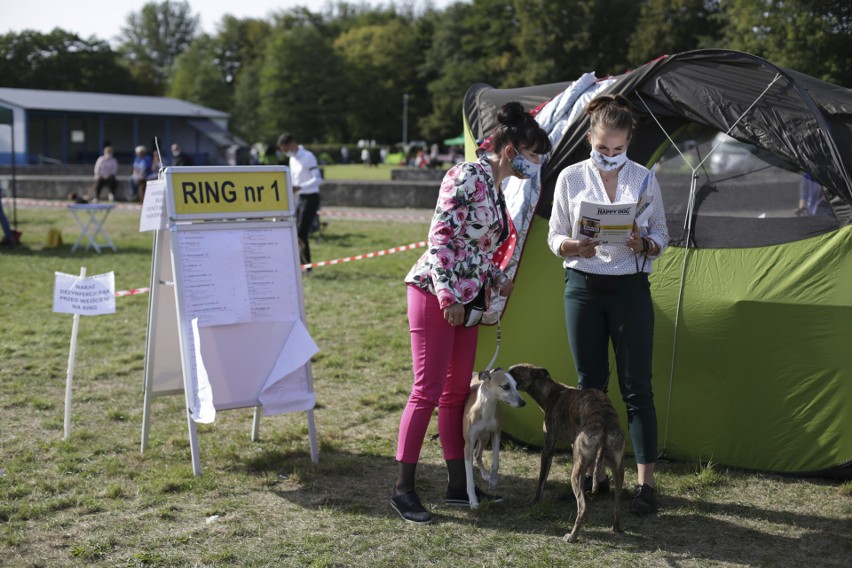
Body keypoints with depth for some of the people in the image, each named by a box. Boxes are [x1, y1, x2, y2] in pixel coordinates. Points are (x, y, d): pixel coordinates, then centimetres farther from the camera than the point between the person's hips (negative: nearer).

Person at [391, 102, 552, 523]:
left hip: (466, 298, 9)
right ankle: (402, 488, 3)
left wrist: (497, 281, 22)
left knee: (458, 392, 12)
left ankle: (458, 486, 19)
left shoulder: (496, 186, 14)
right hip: (435, 294, -9)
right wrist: (447, 296, -21)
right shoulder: (467, 176, -15)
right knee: (428, 391, -6)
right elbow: (440, 236, -19)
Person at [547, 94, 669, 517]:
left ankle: (646, 482, 1)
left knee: (636, 386, -4)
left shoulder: (644, 179, 1)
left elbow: (661, 234, 5)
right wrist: (572, 247, -20)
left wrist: (645, 245, -18)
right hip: (583, 286, 1)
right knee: (590, 384, 7)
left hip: (630, 287, -1)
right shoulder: (571, 178, 0)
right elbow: (554, 236, 3)